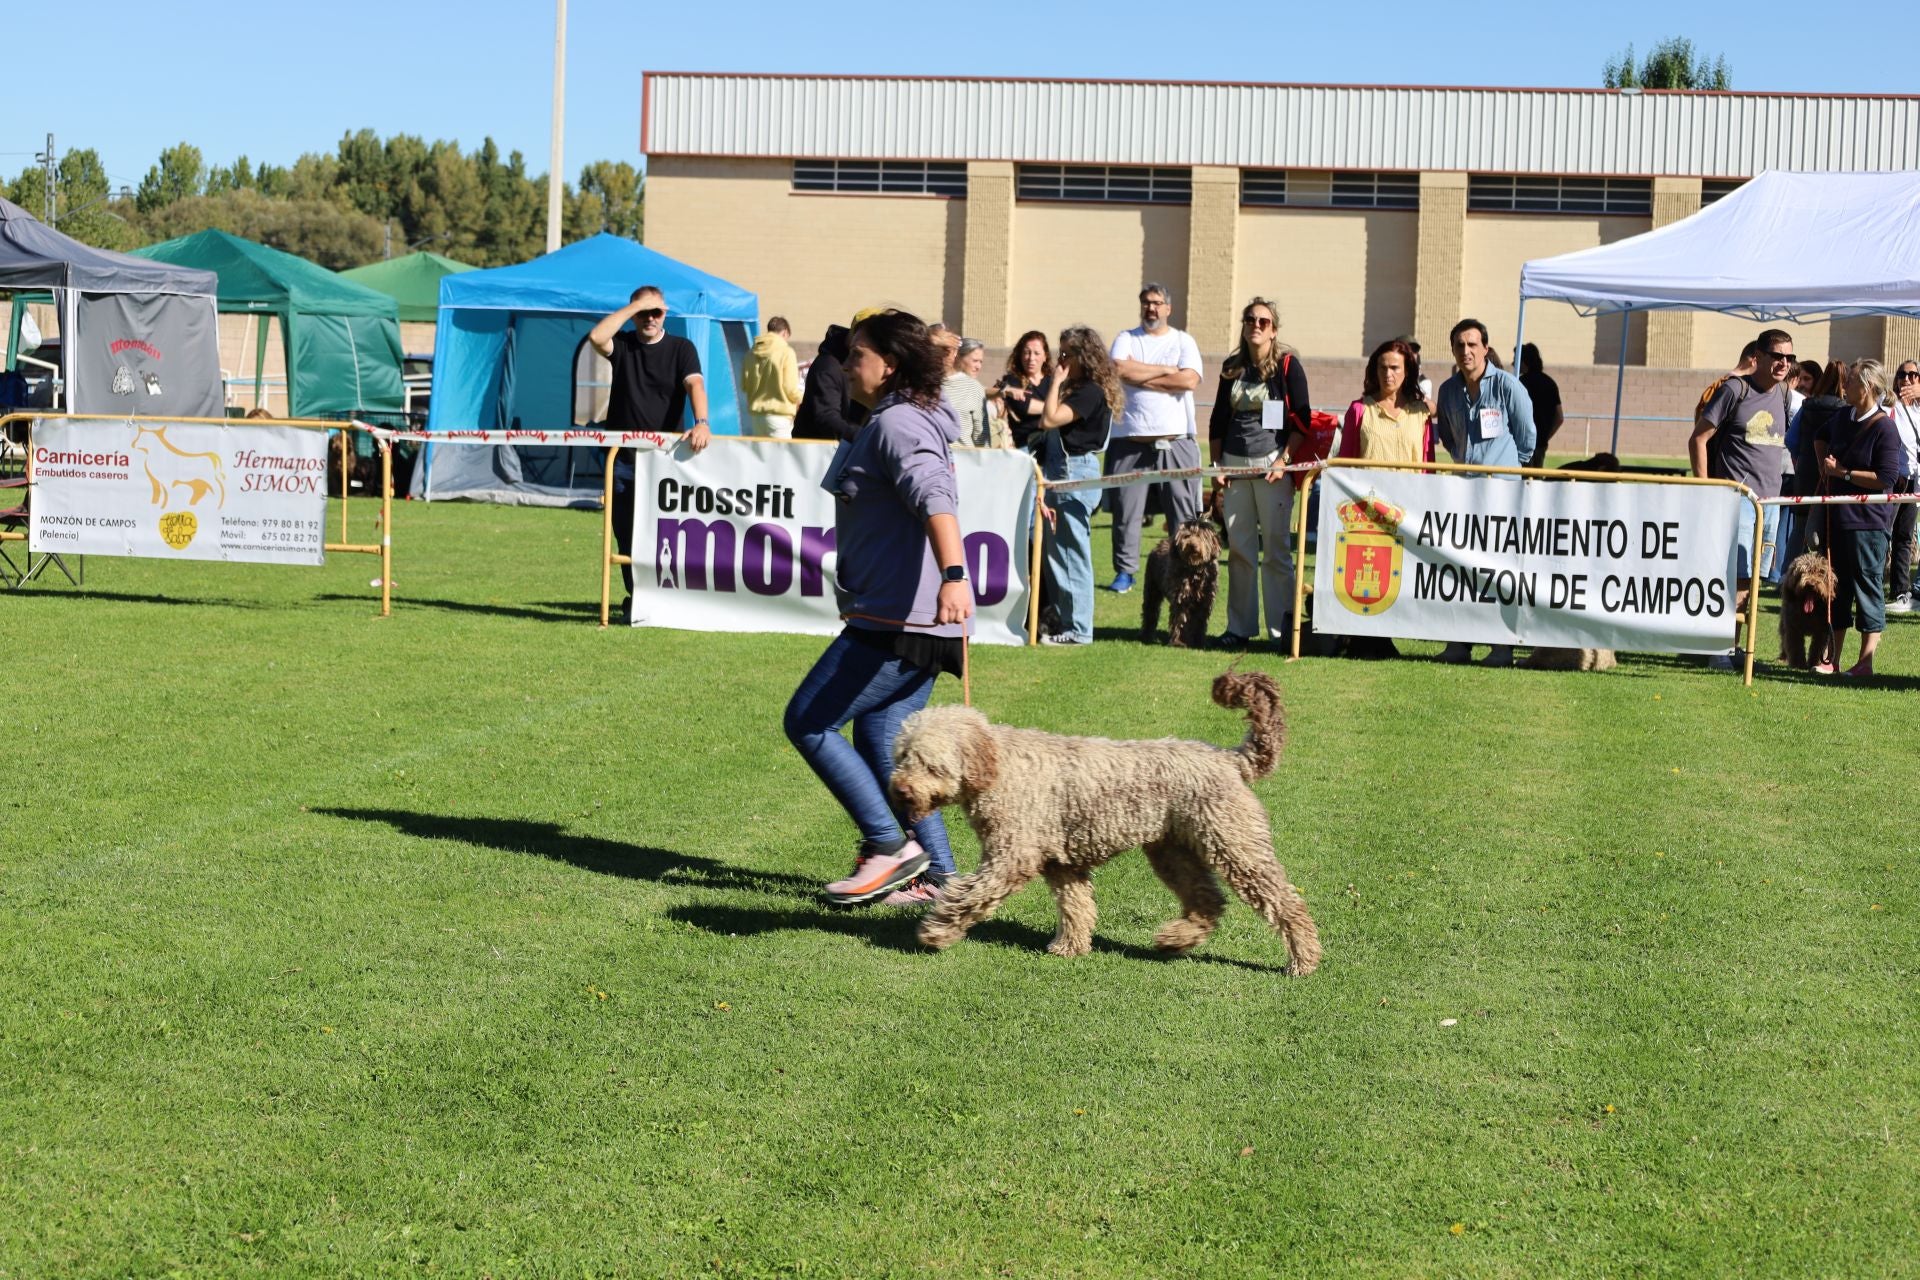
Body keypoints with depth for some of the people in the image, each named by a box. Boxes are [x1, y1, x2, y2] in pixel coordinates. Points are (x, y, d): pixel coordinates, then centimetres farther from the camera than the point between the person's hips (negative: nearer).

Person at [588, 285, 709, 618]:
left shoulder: (681, 348, 4)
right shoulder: (623, 344, 10)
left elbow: (695, 385, -12)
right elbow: (596, 337, -12)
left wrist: (701, 423, -31)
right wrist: (634, 306, -9)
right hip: (624, 456, 2)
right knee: (626, 533, 3)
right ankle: (635, 599, 11)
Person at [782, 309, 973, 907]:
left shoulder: (898, 423, -13)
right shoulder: (889, 422, 20)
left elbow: (935, 499, -30)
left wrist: (953, 576, -44)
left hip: (899, 619, -11)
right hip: (902, 617, 11)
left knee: (808, 723, -5)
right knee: (880, 742, 11)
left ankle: (889, 845, -3)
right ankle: (937, 877, 9)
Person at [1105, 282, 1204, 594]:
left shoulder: (1184, 342, 9)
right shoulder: (1126, 339, 11)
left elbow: (1189, 380, -9)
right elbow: (1119, 369, -10)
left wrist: (1140, 377, -7)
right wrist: (1166, 370, -6)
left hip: (1176, 440, -1)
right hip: (1131, 439, 1)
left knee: (1184, 513, -2)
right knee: (1126, 510, 1)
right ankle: (1125, 571, 9)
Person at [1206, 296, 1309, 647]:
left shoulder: (1287, 365, -2)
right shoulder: (1232, 368, 13)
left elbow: (1301, 420, -4)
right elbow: (1217, 421, 17)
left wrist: (1284, 461, -13)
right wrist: (1216, 466, 10)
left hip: (1272, 463, -5)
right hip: (1234, 463, 5)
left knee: (1276, 548, -3)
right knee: (1239, 548, 6)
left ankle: (1281, 628, 2)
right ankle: (1240, 627, 12)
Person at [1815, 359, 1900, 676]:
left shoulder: (1884, 428, -13)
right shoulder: (1843, 419, 10)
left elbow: (1887, 478, -19)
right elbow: (1820, 441, 32)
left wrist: (1843, 472, -15)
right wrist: (1825, 465, 14)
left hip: (1869, 522, -8)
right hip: (1839, 517, 8)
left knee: (1868, 587, -2)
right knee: (1837, 588, 11)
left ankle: (1865, 662, 2)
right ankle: (1833, 659, 18)